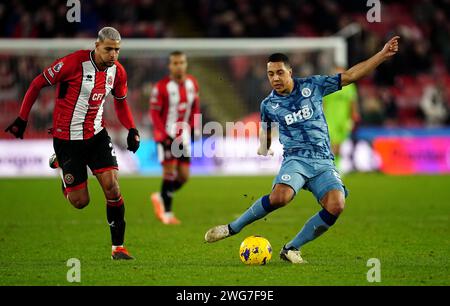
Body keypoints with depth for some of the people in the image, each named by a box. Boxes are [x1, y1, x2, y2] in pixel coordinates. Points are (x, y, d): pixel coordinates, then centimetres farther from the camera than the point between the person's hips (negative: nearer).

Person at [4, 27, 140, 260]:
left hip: (97, 135, 4)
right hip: (67, 138, -4)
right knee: (80, 202, 0)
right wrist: (22, 120, -6)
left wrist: (132, 130, 3)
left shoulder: (117, 71, -2)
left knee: (111, 186, -13)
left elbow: (121, 102, 18)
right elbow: (38, 84, -9)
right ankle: (59, 163, 32)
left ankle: (118, 247, -1)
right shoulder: (74, 62, -19)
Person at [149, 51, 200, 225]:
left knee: (183, 176, 3)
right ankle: (167, 213, -3)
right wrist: (165, 133, -17)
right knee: (170, 171, -10)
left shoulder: (192, 83, 5)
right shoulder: (162, 87, -13)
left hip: (183, 136, 6)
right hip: (166, 136, -6)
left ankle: (161, 198, 27)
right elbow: (154, 113, -10)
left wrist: (194, 128, 6)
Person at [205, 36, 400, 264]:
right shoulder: (268, 104, 9)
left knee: (336, 205, -27)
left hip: (324, 162, 1)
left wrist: (383, 55, 2)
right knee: (280, 196, -34)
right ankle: (233, 228, -13)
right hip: (296, 159, -1)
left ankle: (292, 248, -10)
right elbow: (266, 131, 30)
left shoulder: (312, 86, 7)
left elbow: (350, 75, 7)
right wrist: (263, 150, 10)